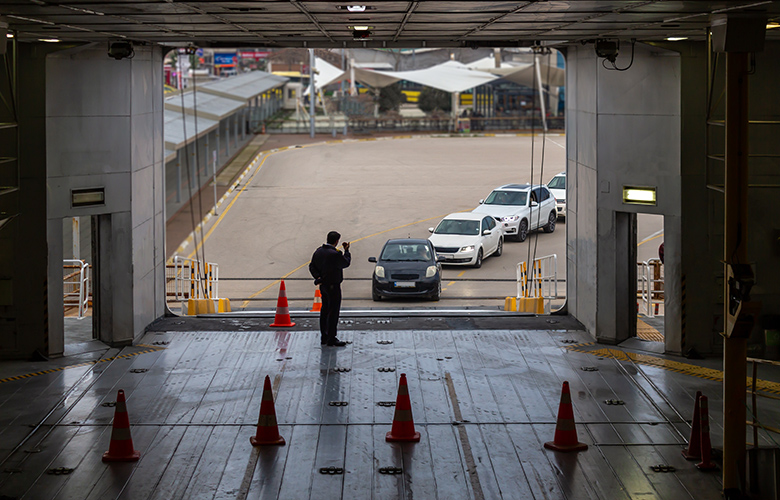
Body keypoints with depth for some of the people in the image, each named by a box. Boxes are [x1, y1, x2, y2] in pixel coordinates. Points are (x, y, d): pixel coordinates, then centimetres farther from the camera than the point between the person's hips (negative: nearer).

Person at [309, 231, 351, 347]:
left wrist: (318, 277, -4)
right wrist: (346, 251, 5)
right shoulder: (335, 254, -22)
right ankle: (331, 339, -1)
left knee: (325, 310, 16)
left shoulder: (318, 251, 3)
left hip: (323, 285, 8)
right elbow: (346, 263, -7)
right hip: (333, 286, -8)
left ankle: (323, 337, 21)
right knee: (333, 311, -2)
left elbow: (312, 266, 5)